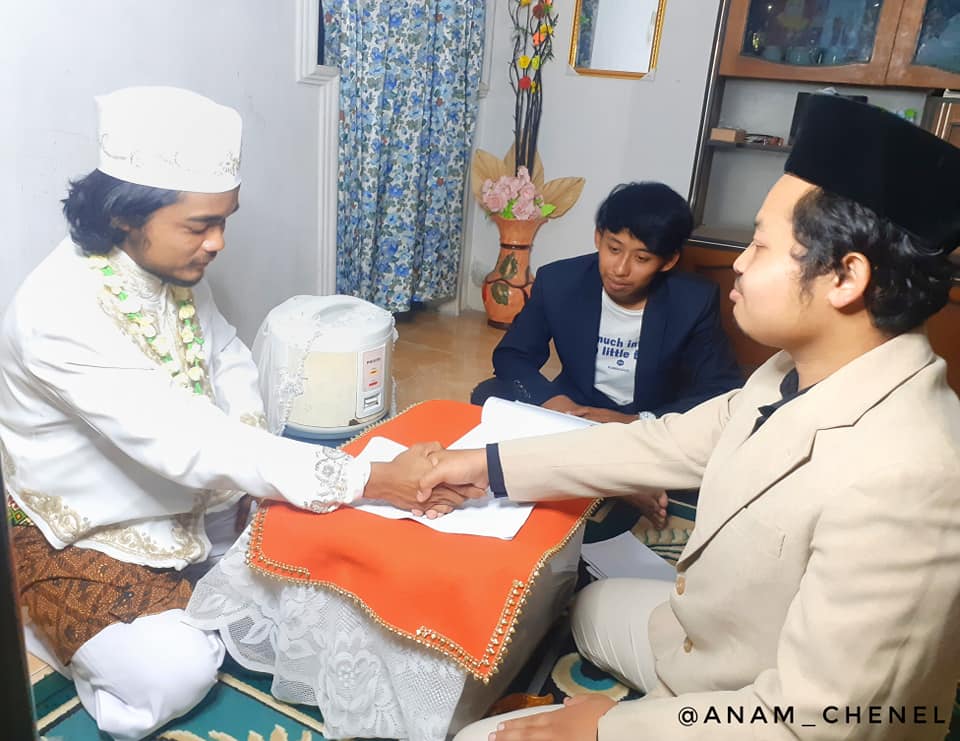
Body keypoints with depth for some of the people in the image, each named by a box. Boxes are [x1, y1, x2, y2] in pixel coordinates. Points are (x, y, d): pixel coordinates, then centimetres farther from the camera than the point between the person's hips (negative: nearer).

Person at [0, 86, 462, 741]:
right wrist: (370, 480, -42)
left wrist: (251, 467, -14)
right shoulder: (60, 312, -34)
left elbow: (228, 361, 4)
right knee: (176, 672, -19)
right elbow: (184, 443, -40)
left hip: (182, 497, 7)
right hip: (82, 536, -6)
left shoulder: (174, 265, -10)